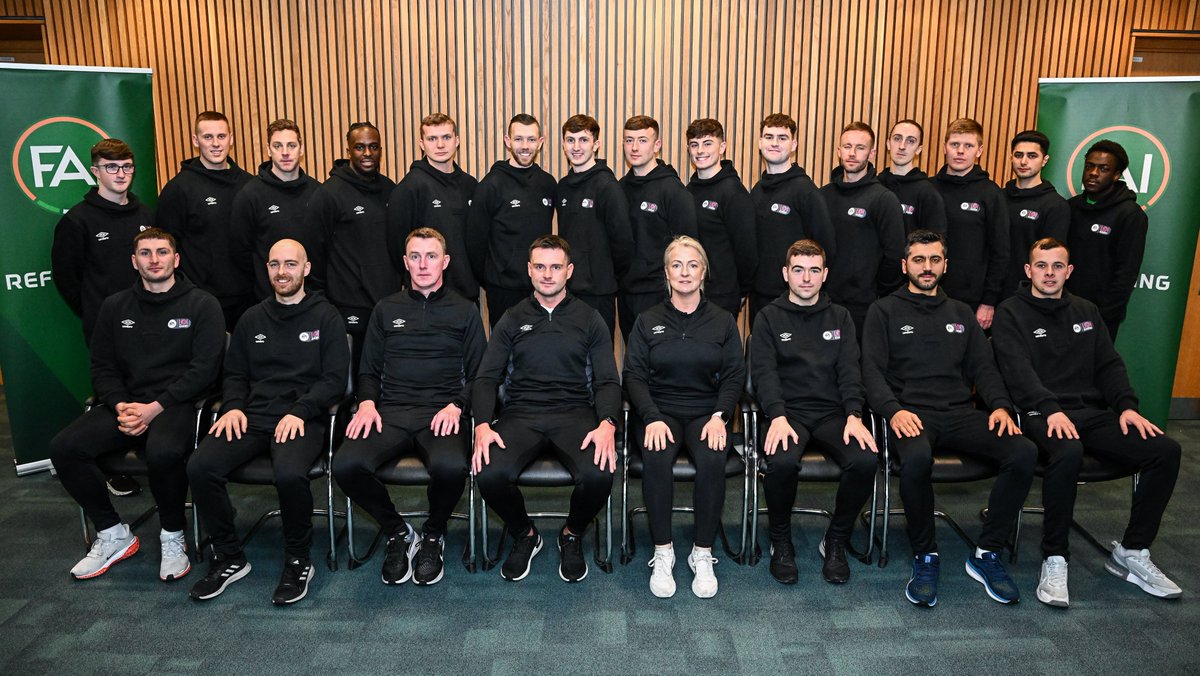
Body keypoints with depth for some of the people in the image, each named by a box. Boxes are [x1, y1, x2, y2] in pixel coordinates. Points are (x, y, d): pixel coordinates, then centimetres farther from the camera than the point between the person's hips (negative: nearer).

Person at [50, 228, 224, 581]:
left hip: (177, 403, -5)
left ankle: (173, 537, -8)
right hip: (125, 403, 5)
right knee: (64, 447, -17)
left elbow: (204, 368, -7)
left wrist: (155, 407, -15)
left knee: (163, 451, -36)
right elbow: (102, 366, 13)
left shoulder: (202, 305, 1)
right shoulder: (115, 307, 15)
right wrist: (120, 406, -7)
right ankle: (112, 534, 3)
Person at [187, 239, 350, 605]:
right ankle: (229, 557, -1)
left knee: (290, 473, -35)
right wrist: (233, 407, 1)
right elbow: (235, 374, 22)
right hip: (252, 418, 5)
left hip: (302, 420, -4)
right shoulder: (252, 319, 21)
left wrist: (300, 411, -15)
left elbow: (334, 380, 0)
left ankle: (298, 561, -9)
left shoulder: (326, 317, 7)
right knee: (199, 466, -22)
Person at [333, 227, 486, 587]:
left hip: (443, 411, -2)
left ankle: (433, 534, 0)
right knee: (346, 464, -27)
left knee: (451, 467, -35)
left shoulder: (465, 311, 14)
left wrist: (456, 406, -8)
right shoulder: (386, 309, 20)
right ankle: (398, 532, 1)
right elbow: (368, 369, 20)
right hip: (391, 409, 2)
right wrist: (367, 402, -1)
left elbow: (478, 374, 11)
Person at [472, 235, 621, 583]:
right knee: (490, 474, -29)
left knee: (599, 474, -30)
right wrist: (483, 425, -12)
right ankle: (524, 535, 6)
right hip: (521, 413, 1)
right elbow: (486, 378, 7)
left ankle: (572, 535, 6)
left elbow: (607, 381, 5)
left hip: (574, 412, 0)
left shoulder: (589, 319, 12)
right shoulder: (512, 320, 14)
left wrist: (607, 424, -16)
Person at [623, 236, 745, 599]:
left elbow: (735, 375, 7)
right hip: (659, 411, 0)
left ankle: (702, 553, -15)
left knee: (712, 460, -32)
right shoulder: (647, 321, 9)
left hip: (707, 412, 1)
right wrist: (652, 418, -15)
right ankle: (662, 552, -17)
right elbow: (634, 374, 2)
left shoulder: (723, 321, 11)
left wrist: (719, 416, -12)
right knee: (656, 459, -33)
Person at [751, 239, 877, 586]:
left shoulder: (840, 317, 17)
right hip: (788, 411, -2)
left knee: (865, 459, -27)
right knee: (782, 462, -33)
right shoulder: (769, 318, 9)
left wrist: (854, 416, -11)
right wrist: (778, 418, -20)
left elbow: (850, 371, 7)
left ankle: (836, 541, -1)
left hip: (832, 412, 3)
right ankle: (780, 541, -4)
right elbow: (764, 372, -3)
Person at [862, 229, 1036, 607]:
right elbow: (872, 370, 1)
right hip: (911, 412, -4)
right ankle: (925, 557, -15)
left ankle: (987, 555, -7)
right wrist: (893, 410, -17)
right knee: (916, 458, -38)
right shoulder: (885, 311, 11)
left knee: (1024, 452, -23)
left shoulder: (961, 314, 24)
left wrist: (1000, 405, -2)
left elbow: (983, 367, 18)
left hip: (960, 413, 4)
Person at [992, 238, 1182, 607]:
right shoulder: (1011, 313, 3)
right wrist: (1051, 409, -24)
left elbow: (1109, 365, 17)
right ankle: (1054, 560, -23)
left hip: (1092, 412, 6)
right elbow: (1018, 370, -10)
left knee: (1166, 450, -16)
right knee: (1067, 452, -38)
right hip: (1041, 415, -6)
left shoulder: (1087, 312, 22)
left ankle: (1132, 552, -2)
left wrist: (1126, 405, -2)